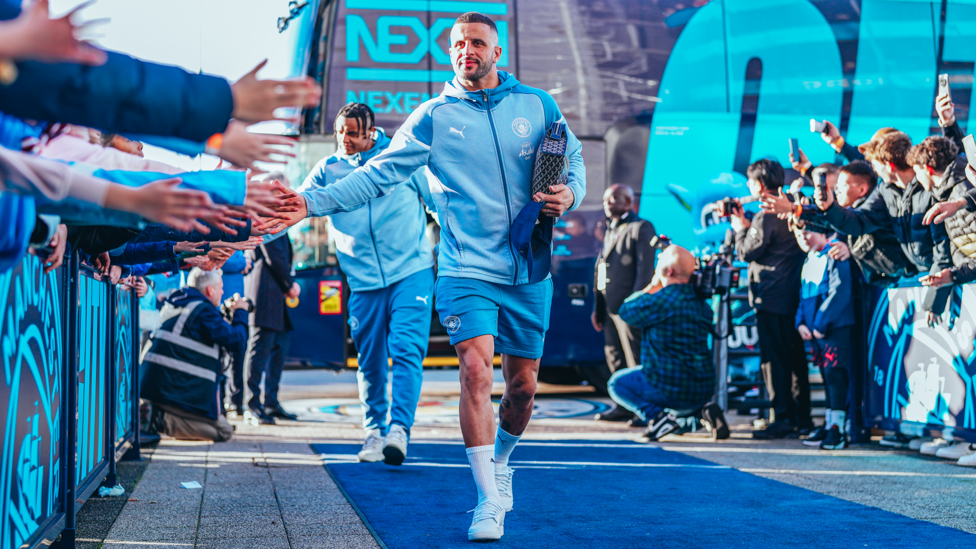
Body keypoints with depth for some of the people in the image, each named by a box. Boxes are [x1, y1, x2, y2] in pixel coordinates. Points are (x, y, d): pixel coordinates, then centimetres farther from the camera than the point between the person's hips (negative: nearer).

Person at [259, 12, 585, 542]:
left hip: (529, 273, 2)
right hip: (467, 269, -2)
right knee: (476, 370, -18)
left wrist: (569, 193, -6)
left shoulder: (536, 104, 5)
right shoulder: (433, 117, 1)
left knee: (522, 385, 8)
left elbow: (573, 158, 16)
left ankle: (501, 459, 38)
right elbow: (377, 174, -2)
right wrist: (313, 202, -13)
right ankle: (489, 500, -9)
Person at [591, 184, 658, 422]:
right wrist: (598, 308, 19)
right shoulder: (610, 231, 21)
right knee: (615, 358, 9)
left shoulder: (641, 228, -5)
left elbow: (645, 269, -13)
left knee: (636, 360, -7)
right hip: (611, 306, 9)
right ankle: (625, 407, 15)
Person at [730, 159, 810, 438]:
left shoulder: (766, 216, -16)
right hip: (793, 294, 9)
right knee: (795, 355, 13)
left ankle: (781, 418, -6)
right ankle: (801, 415, 18)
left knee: (773, 359, -6)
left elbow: (747, 252, -12)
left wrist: (740, 229, 4)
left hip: (771, 298, -9)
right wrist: (746, 223, 21)